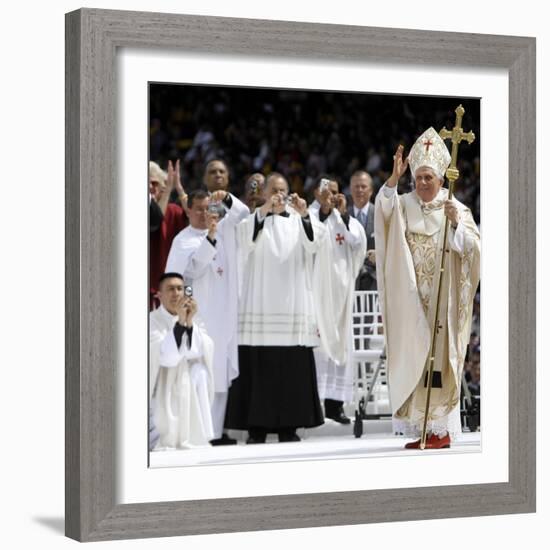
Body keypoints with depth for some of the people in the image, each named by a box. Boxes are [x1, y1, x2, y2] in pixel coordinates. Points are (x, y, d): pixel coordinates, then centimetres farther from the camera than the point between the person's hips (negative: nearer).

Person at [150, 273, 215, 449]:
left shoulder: (193, 321, 9)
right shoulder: (151, 322, -7)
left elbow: (197, 352, -9)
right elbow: (165, 356, -22)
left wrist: (190, 322, -22)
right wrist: (179, 322, -28)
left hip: (189, 395, 5)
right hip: (162, 397, -4)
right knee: (164, 448, -16)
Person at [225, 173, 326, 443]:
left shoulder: (298, 220, 13)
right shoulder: (254, 219, 8)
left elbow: (312, 244, -6)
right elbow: (246, 242, -13)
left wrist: (304, 215, -22)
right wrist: (264, 210, -26)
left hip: (293, 304, 2)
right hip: (259, 305, -2)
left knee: (293, 367, -1)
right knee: (258, 366, -5)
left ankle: (288, 425, 4)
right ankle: (256, 427, -2)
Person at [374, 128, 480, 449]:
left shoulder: (456, 209, 1)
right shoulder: (405, 205, 7)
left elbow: (471, 247, -8)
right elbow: (384, 209, -14)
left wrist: (456, 223, -23)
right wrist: (394, 178, -26)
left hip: (442, 299, -3)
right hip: (412, 299, 3)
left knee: (438, 358, -4)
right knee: (415, 359, 3)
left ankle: (441, 429, -1)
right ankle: (421, 427, 9)